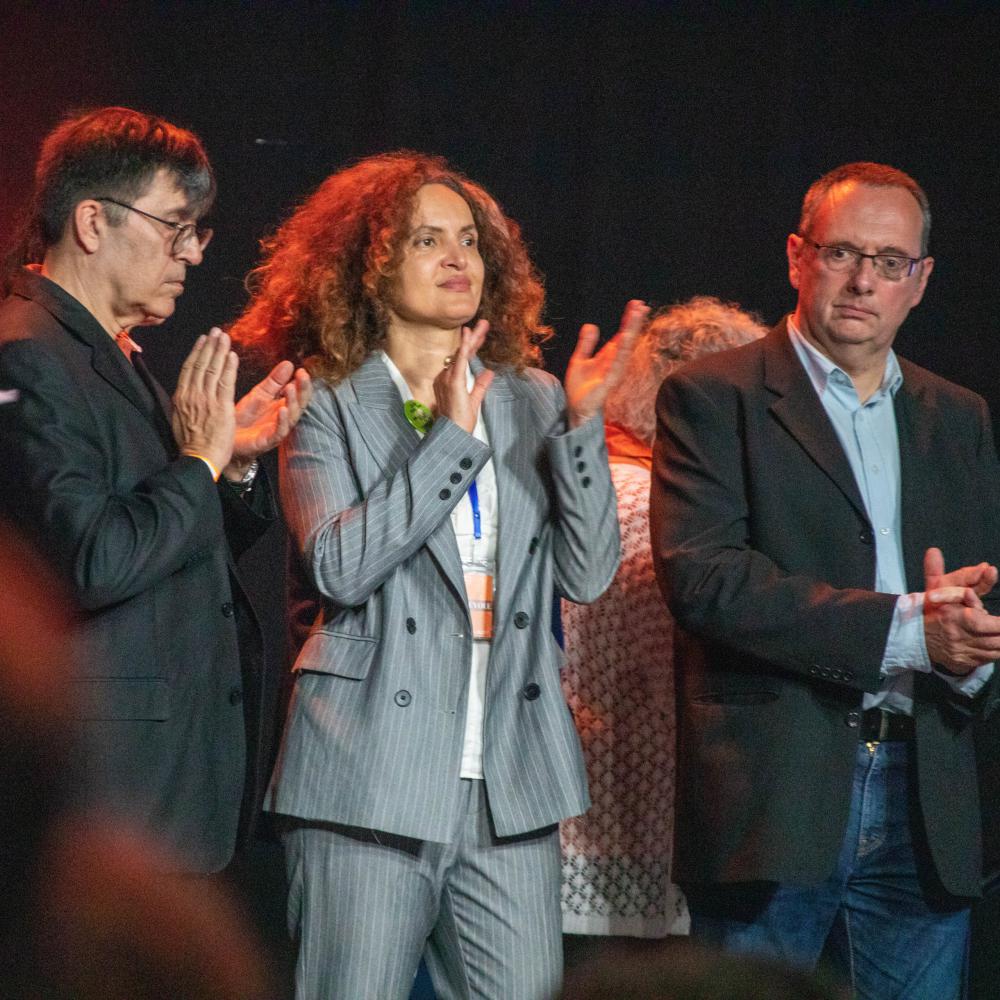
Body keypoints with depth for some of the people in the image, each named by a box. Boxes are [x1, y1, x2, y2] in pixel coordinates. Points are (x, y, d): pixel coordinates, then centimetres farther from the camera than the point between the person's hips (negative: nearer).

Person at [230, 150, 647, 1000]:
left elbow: (587, 575, 5)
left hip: (511, 785, 3)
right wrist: (448, 434, -13)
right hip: (375, 779, -3)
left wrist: (581, 423, -6)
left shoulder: (531, 400, 13)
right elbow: (340, 568, -12)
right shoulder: (328, 408, 3)